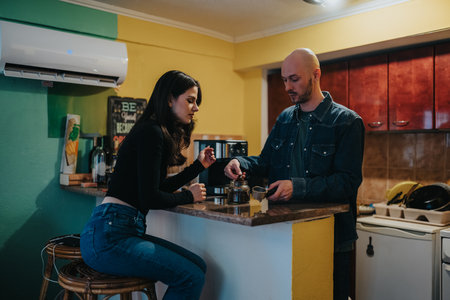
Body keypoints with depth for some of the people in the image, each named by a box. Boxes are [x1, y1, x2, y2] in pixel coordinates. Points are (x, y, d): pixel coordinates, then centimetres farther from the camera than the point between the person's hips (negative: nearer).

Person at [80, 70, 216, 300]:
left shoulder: (160, 133, 16)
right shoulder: (151, 132, -13)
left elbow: (160, 187, 22)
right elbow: (150, 198, -17)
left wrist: (198, 165, 20)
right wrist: (189, 196, -1)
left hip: (128, 230, 10)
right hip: (108, 235, -10)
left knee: (198, 266, 2)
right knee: (191, 277, -14)